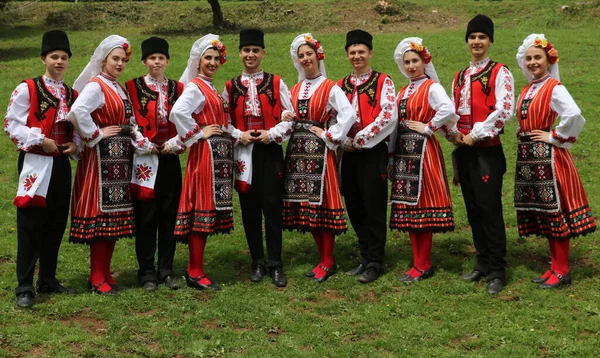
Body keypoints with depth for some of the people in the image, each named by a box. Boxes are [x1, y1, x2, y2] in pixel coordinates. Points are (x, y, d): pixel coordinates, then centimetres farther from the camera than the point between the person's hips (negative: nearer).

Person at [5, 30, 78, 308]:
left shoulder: (72, 95, 11)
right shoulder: (27, 89, -5)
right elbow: (11, 125, -8)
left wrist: (75, 144, 0)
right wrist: (39, 140, -16)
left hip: (61, 163, 6)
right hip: (35, 163, -6)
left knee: (56, 224, 10)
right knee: (31, 224, -5)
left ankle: (48, 280, 22)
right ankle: (24, 287, 1)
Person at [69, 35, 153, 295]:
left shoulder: (118, 88, 17)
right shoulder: (96, 86, -10)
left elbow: (129, 124, 14)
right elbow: (78, 111, -28)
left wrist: (146, 144, 0)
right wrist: (96, 136, -18)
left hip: (119, 158, 8)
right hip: (101, 157, -8)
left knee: (115, 215, 9)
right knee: (100, 214, -5)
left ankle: (105, 272, 17)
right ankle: (97, 277, 3)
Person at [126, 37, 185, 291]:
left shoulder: (178, 88, 9)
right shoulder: (133, 87, 0)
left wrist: (175, 144, -6)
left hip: (170, 159, 3)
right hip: (144, 159, -3)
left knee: (169, 215, 6)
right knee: (146, 217, 1)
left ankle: (166, 270, 16)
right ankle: (147, 273, 10)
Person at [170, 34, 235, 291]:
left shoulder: (211, 89, 19)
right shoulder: (195, 87, -10)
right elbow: (177, 112, -28)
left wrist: (238, 134, 3)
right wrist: (198, 134, -18)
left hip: (219, 154, 9)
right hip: (205, 154, -9)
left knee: (208, 211, 10)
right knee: (203, 210, -7)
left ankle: (195, 269, 17)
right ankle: (195, 273, -1)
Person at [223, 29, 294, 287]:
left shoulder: (276, 83, 4)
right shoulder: (230, 87, 8)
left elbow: (289, 118, 2)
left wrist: (271, 134, -12)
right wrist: (239, 135, -9)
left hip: (270, 150, -2)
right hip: (243, 151, 2)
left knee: (272, 205, -4)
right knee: (249, 208, 5)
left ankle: (275, 264, 5)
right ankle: (258, 262, 16)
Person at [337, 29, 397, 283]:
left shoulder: (383, 82, -3)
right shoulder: (341, 86, 12)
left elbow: (388, 116, -14)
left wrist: (359, 139, -15)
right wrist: (344, 141, -7)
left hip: (373, 152, -5)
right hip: (348, 154, 5)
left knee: (374, 208, -2)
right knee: (354, 208, 10)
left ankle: (375, 263, 7)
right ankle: (365, 258, 21)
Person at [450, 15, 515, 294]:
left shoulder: (499, 73, -5)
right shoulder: (459, 77, 16)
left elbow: (504, 110, -16)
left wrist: (476, 134, -16)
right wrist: (454, 132, 0)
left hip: (487, 150, -7)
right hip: (464, 151, 7)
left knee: (490, 209, -6)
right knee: (473, 210, 11)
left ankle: (496, 272, 1)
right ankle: (483, 263, 22)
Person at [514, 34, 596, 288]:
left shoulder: (554, 88, -13)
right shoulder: (527, 90, 12)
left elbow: (574, 115, -29)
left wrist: (555, 137, -19)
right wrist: (524, 138, 6)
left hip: (548, 157, -8)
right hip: (528, 157, 8)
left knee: (555, 212, 0)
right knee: (543, 214, 13)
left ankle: (562, 271, 9)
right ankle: (555, 266, 24)